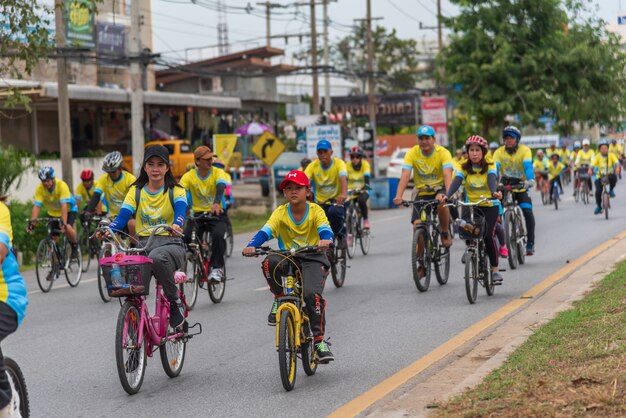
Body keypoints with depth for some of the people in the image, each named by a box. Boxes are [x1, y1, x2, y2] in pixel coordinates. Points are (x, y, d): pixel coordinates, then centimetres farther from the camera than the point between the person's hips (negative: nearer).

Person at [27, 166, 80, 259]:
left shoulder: (62, 185, -32)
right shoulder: (40, 189, -22)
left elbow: (64, 205, -39)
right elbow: (36, 206, -27)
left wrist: (64, 222, -49)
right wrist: (32, 222, -41)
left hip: (69, 209, -4)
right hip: (53, 212, 4)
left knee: (68, 228, -30)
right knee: (53, 238, -4)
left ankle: (75, 247, -2)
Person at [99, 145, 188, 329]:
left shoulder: (175, 190, 4)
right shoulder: (136, 191, 12)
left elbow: (181, 209, -17)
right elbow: (122, 217, -1)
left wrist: (177, 225, -41)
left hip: (170, 244, -3)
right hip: (143, 245, 3)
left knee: (157, 257, -39)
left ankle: (175, 303, -19)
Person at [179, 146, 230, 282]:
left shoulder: (218, 172, -7)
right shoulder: (189, 176, -3)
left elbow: (221, 187, -27)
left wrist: (216, 203, -49)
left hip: (216, 214, -2)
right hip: (197, 214, 2)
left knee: (218, 235, -33)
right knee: (186, 237, -24)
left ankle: (217, 268, -21)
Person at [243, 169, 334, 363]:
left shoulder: (315, 211, -7)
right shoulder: (280, 213, -4)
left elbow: (325, 228, -24)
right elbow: (265, 231, -17)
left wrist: (326, 239, -49)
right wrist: (251, 246, -38)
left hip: (313, 258, -2)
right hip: (288, 258, 2)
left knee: (313, 294, -27)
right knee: (269, 263, -33)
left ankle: (319, 341, -12)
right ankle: (279, 299, -6)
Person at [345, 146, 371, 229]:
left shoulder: (365, 164, -10)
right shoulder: (347, 165, -6)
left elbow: (367, 176, -24)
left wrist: (366, 186, -43)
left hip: (363, 191, -2)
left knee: (361, 200, -34)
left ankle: (365, 220, -12)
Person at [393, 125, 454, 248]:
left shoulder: (443, 153, -16)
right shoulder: (412, 153, -12)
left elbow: (447, 175, -30)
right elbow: (405, 176, -22)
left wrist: (448, 194, -48)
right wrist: (398, 196, -39)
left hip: (439, 189, -2)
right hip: (421, 193, 2)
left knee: (442, 203, -36)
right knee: (417, 226, -14)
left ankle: (445, 233, -11)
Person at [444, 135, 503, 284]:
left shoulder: (490, 165, -8)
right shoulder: (464, 167, -4)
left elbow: (492, 179, -25)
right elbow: (456, 181, -19)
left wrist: (494, 192, -47)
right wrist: (447, 195, -38)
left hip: (490, 205, -2)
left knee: (488, 236, -18)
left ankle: (495, 270, -2)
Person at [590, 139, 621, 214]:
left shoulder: (611, 155, -5)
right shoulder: (598, 156, -6)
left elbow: (616, 162, -19)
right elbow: (592, 164, -19)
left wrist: (617, 167, -41)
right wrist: (590, 170, -40)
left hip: (609, 175, 0)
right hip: (600, 176, 0)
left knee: (613, 177, -35)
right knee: (598, 192, -13)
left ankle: (611, 190, -6)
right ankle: (598, 207, 9)